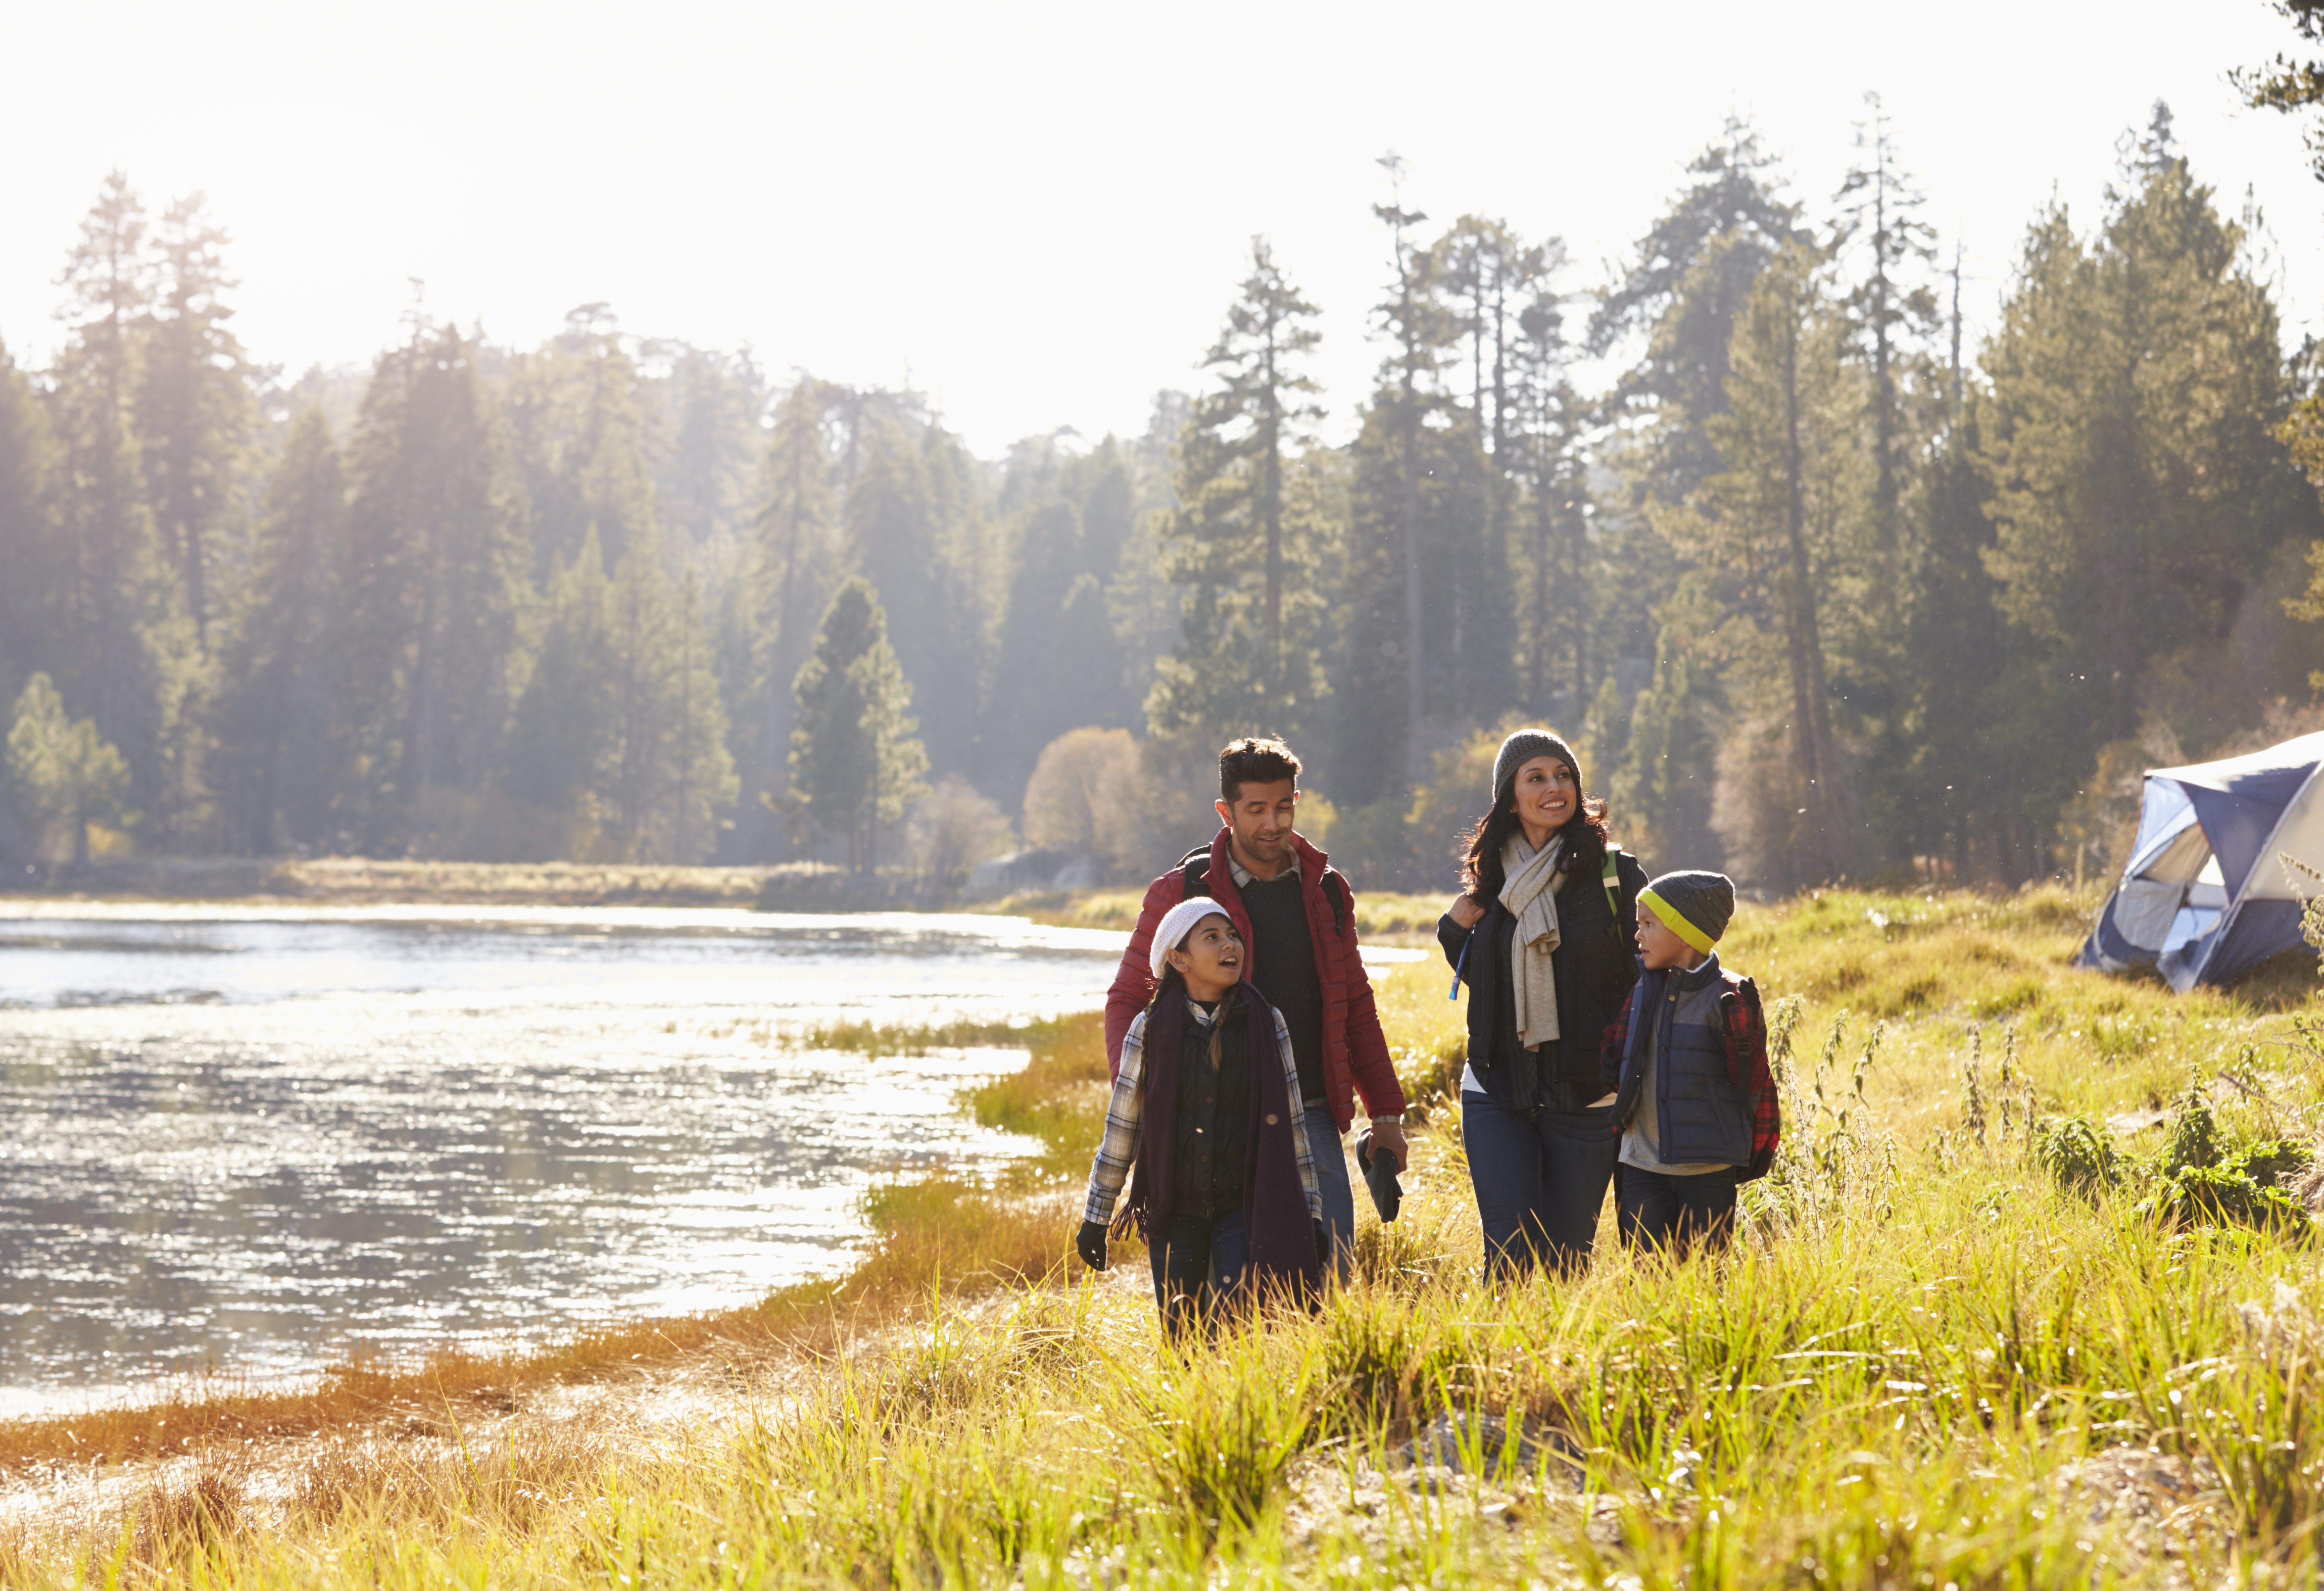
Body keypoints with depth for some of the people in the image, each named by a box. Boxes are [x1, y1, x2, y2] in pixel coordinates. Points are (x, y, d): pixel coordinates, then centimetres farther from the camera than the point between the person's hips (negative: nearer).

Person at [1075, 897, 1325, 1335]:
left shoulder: (1266, 1024, 1)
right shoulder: (1151, 1029, -2)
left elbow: (1290, 1124, 6)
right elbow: (1121, 1126, 5)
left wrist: (1310, 1216, 4)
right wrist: (1095, 1218, 6)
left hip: (1243, 1207, 0)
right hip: (1174, 1210, 0)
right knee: (1182, 1343, 4)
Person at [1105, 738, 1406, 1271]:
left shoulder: (1326, 890, 11)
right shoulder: (1180, 892, -1)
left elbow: (1357, 1007, 18)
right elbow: (1127, 1000, 4)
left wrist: (1386, 1112, 14)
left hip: (1312, 1121, 3)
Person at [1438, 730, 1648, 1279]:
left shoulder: (1616, 873, -2)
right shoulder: (1490, 877, 9)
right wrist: (1455, 929, 3)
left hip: (1586, 1097, -2)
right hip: (1498, 1093, 2)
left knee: (1566, 1257, 4)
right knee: (1510, 1255, -6)